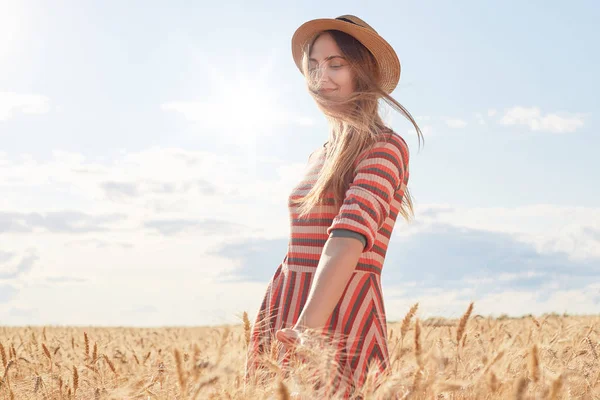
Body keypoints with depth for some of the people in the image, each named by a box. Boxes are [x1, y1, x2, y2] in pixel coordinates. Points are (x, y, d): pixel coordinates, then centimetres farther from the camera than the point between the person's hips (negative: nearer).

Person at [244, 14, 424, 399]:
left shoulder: (385, 147, -7)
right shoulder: (319, 157, 18)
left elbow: (350, 238, -22)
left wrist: (307, 330, -33)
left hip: (341, 323, -7)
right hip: (284, 319, 7)